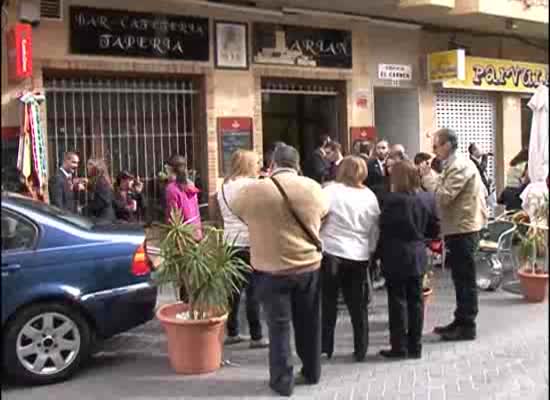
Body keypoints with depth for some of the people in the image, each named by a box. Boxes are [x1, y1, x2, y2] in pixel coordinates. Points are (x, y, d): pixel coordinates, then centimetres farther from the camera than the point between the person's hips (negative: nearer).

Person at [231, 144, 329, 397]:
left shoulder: (254, 191, -10)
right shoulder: (313, 187, -2)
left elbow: (234, 208, 9)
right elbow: (324, 211, 16)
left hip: (272, 269, -3)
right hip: (309, 265, 3)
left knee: (279, 326, 8)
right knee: (308, 323, 17)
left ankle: (282, 380, 14)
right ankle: (311, 372, 31)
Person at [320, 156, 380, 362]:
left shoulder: (330, 191, -8)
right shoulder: (369, 196, 5)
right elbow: (374, 229, 8)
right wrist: (370, 251, 18)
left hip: (331, 252, -3)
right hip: (359, 255, 3)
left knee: (328, 302, 8)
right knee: (358, 304, 12)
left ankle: (325, 347, 13)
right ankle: (360, 350, 17)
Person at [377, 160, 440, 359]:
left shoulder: (392, 199, -17)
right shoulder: (428, 198, 0)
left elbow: (384, 229, -11)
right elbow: (434, 230, 6)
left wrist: (380, 253, 2)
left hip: (396, 258, -5)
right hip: (418, 257, 5)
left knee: (398, 301, 3)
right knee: (415, 300, 11)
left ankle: (399, 346, 8)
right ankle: (415, 346, 17)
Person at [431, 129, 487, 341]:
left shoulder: (460, 167, -17)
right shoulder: (456, 165, 16)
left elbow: (443, 197, -24)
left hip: (463, 229, -10)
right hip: (460, 228, 10)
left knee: (465, 279, -3)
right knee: (460, 278, 15)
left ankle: (467, 326, 4)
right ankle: (460, 321, 24)